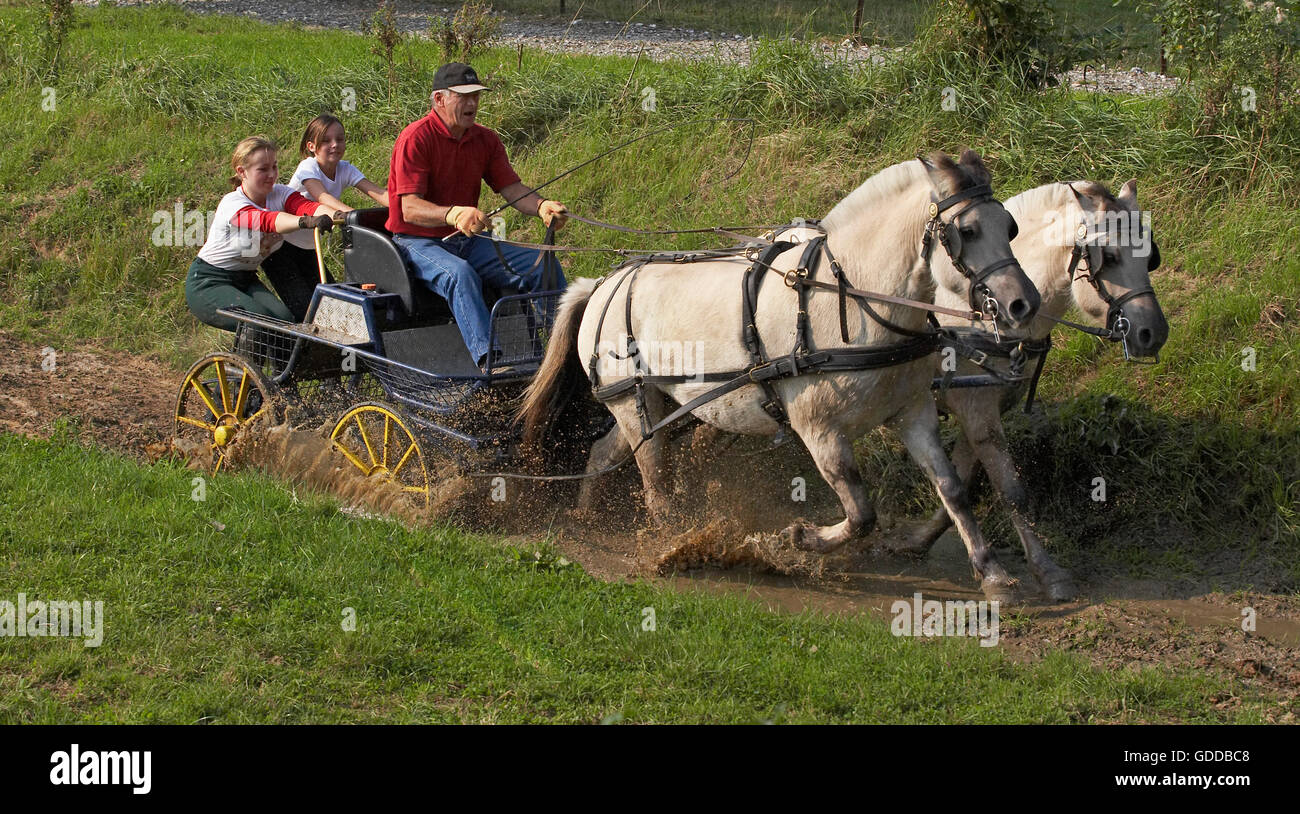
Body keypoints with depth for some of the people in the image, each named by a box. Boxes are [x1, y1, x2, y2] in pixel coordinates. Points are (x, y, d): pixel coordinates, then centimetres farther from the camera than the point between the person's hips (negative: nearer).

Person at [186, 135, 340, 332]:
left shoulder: (279, 194, -6)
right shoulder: (232, 204, -25)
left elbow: (307, 207, -27)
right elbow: (266, 221, -45)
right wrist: (305, 222, -65)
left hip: (246, 279, 6)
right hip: (208, 284, -6)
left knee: (285, 319, -17)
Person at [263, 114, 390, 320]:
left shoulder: (345, 170, -4)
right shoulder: (308, 168, -20)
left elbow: (377, 192, -18)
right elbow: (323, 197, -39)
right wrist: (352, 213, -59)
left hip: (307, 249, 7)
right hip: (279, 247, -7)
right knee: (301, 308, -19)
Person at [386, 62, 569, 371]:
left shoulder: (485, 140, 8)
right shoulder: (416, 138, -14)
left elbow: (511, 188, 1)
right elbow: (410, 209, -22)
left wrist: (541, 207, -23)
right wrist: (454, 215, -41)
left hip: (467, 239, 7)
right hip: (416, 241, -7)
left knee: (543, 265, -9)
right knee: (460, 273, -39)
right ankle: (486, 357, -53)